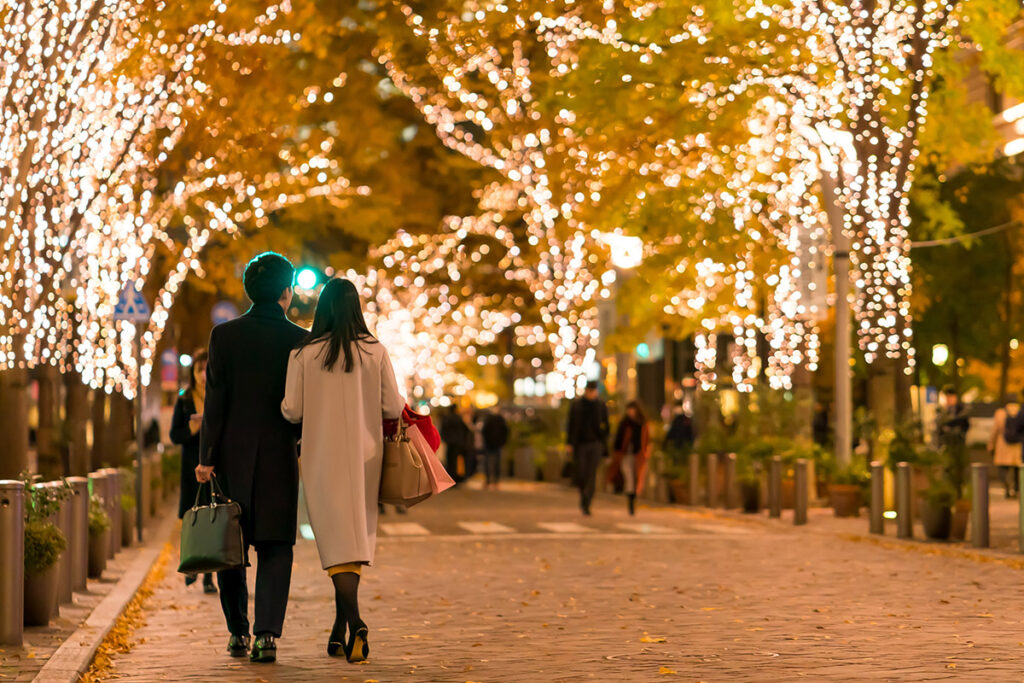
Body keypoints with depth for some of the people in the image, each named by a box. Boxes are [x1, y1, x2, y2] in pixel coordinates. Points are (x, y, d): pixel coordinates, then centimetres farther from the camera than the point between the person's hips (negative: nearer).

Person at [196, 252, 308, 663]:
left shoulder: (224, 335, -2)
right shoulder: (299, 340, -3)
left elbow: (215, 402, -4)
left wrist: (207, 457, -2)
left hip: (232, 454, 1)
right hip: (279, 458, -1)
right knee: (275, 547, 3)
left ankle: (238, 633, 15)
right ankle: (267, 634, -7)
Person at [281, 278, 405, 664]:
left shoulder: (303, 354, -5)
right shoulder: (375, 352, -3)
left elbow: (291, 411, -5)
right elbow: (393, 408, -2)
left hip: (322, 458, -1)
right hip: (363, 456, 1)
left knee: (337, 541, -1)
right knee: (357, 536, 13)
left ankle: (355, 623, -20)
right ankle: (341, 629, 15)